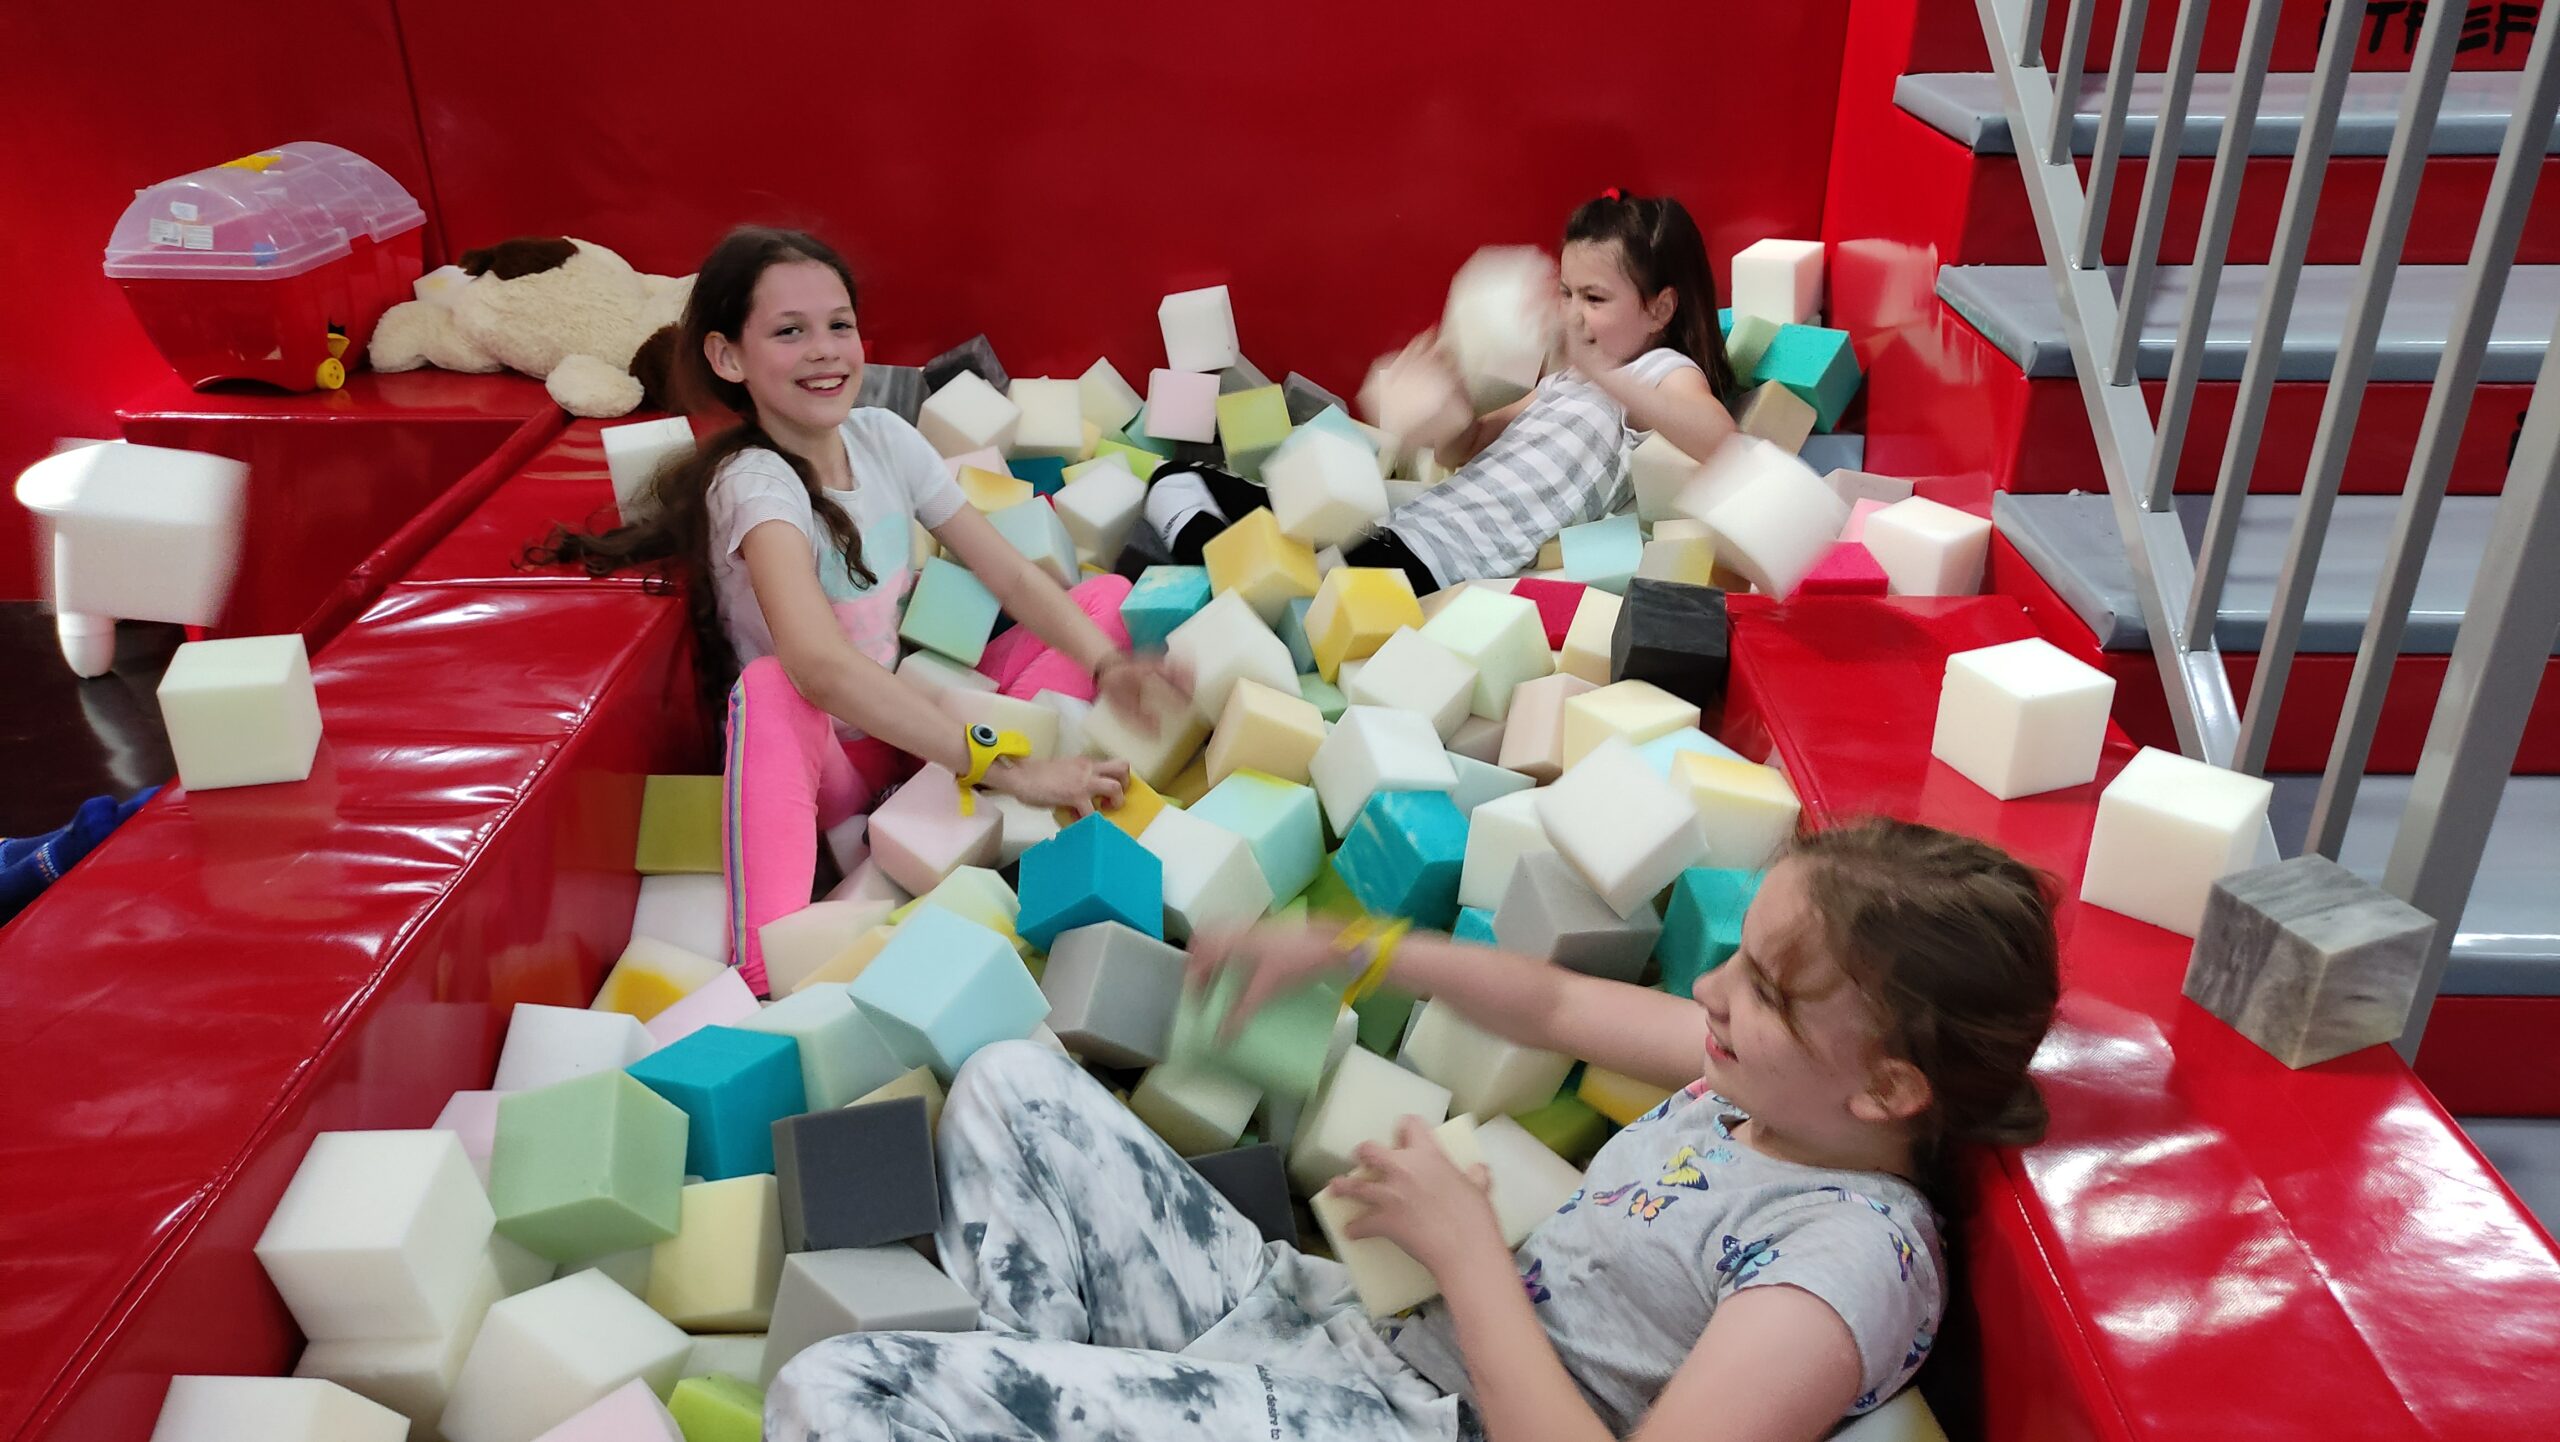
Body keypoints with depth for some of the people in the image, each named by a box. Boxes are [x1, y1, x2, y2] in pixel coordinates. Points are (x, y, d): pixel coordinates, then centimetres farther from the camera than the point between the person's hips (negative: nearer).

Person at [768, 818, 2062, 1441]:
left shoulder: (1852, 1257, -22)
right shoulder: (1761, 1082, 4)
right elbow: (1556, 1007, 19)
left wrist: (1460, 1246, -21)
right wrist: (1351, 951, 13)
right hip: (1352, 1336, 9)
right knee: (1013, 1089, 9)